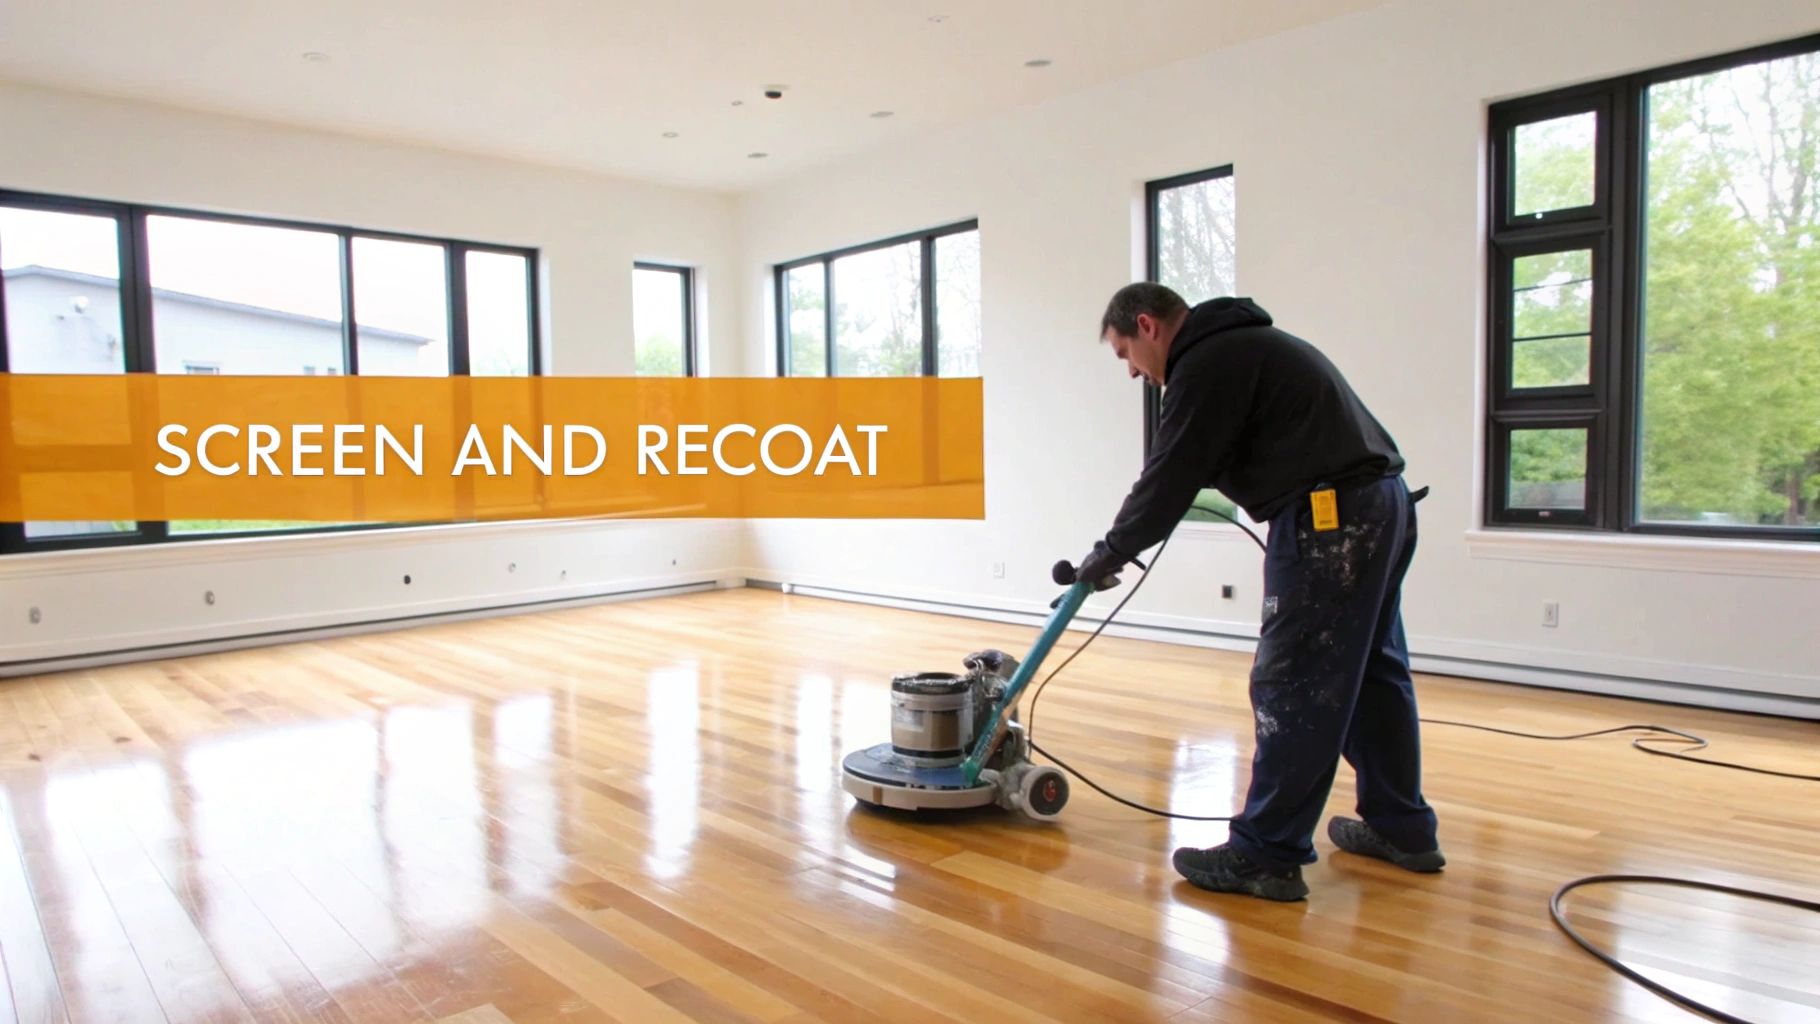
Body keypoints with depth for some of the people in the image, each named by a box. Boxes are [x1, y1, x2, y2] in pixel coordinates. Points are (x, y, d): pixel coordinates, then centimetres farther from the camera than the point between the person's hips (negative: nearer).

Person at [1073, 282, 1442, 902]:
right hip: (1385, 504, 11)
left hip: (1330, 520, -11)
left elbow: (1170, 478, -10)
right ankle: (1401, 829, 30)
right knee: (1372, 672, 18)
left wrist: (1108, 555, 2)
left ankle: (1266, 856, 3)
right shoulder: (1245, 345, 24)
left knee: (1293, 689, -5)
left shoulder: (1207, 363, -8)